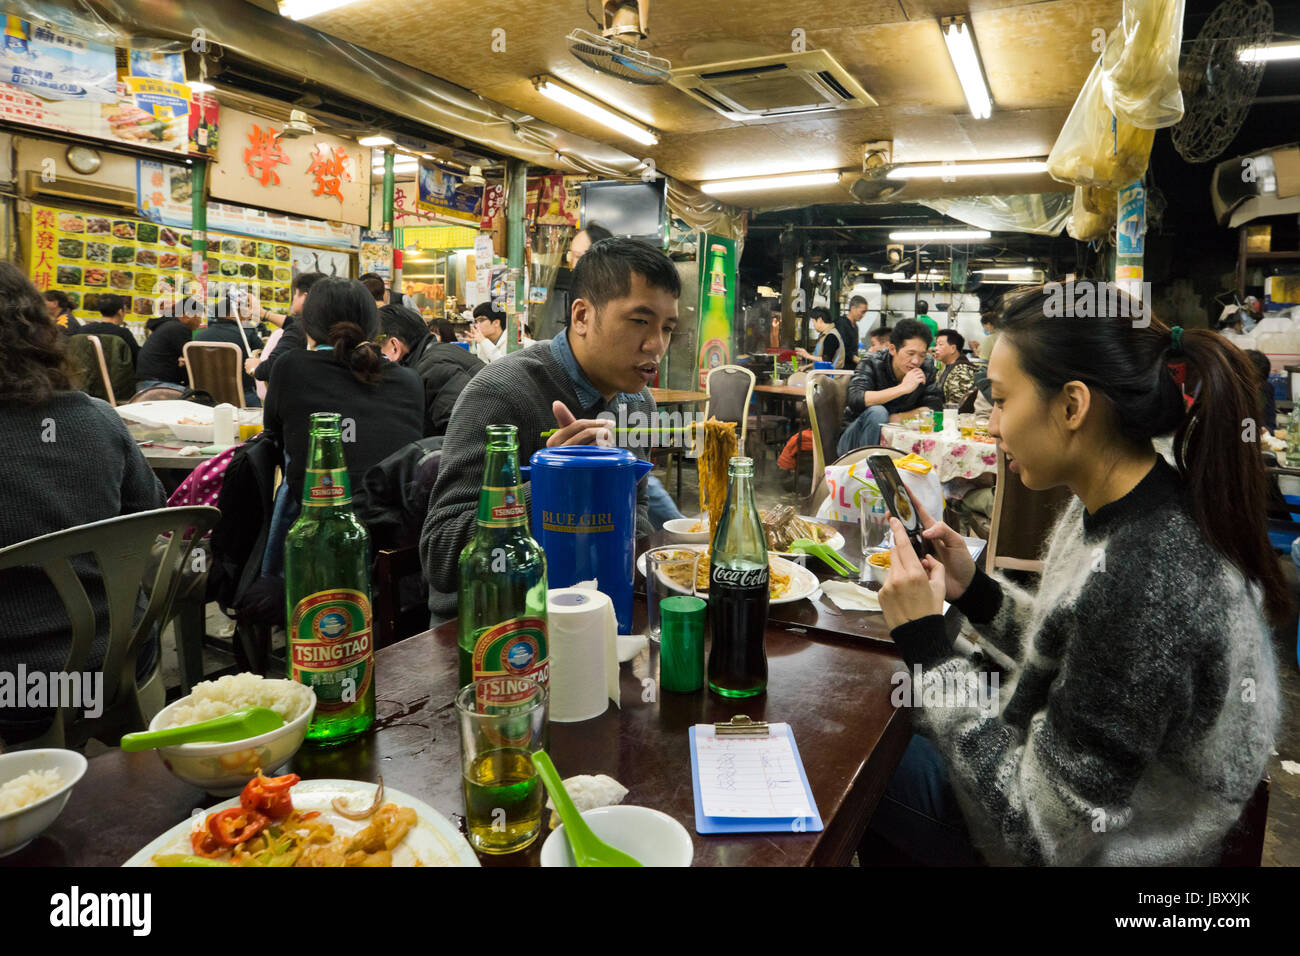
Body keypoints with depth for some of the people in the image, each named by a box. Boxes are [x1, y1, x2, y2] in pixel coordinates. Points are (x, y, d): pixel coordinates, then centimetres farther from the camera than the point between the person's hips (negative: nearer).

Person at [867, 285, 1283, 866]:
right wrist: (975, 592, -8)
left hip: (1076, 848, -7)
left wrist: (924, 642, -27)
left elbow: (1040, 827, -29)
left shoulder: (1139, 585, -36)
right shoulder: (1117, 506, -7)